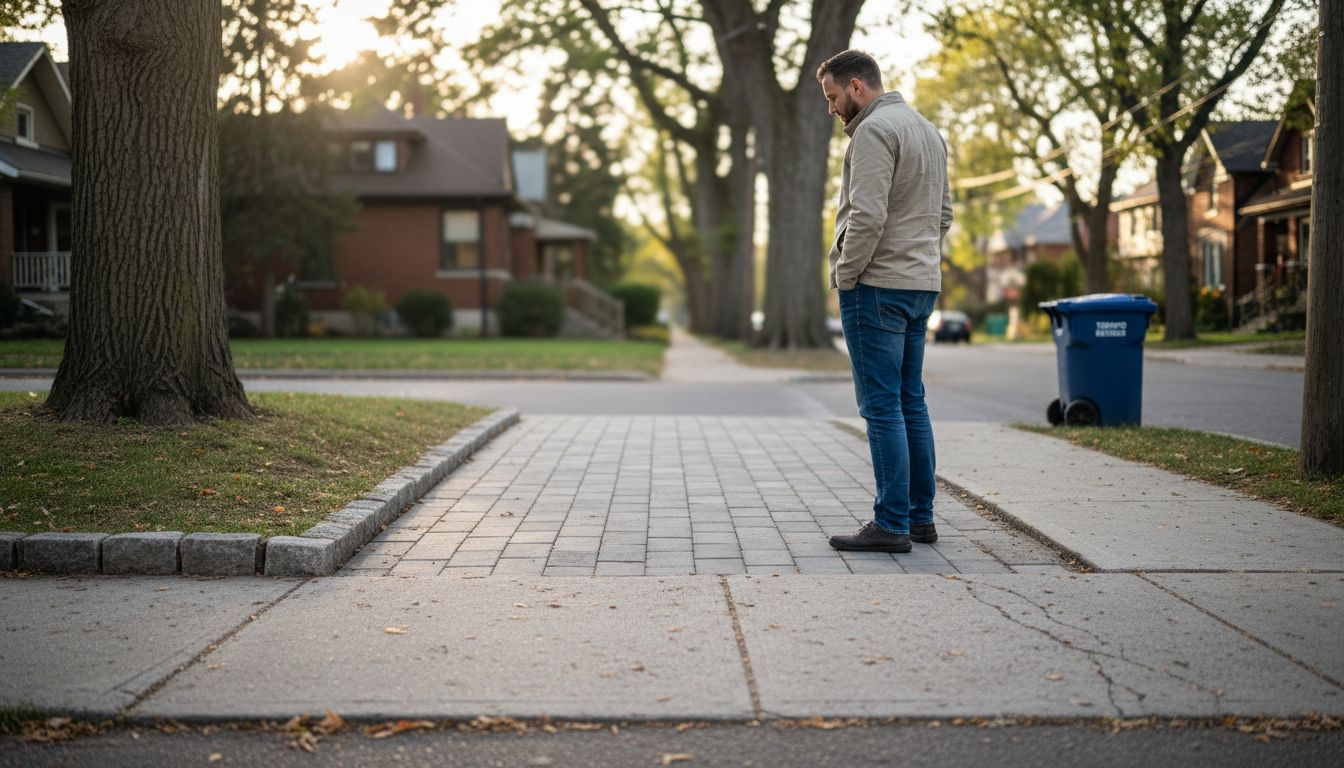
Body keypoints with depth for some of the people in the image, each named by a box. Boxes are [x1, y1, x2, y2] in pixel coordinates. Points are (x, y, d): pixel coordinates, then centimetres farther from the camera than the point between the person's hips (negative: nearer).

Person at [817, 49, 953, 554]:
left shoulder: (874, 130, -12)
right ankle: (921, 517, 16)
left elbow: (867, 215, -21)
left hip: (878, 286, -10)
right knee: (910, 404, 12)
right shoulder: (927, 130, 19)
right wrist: (919, 257, 16)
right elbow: (943, 213, 21)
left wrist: (846, 275, -11)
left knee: (882, 407, -7)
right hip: (922, 284, 10)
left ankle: (892, 524, -6)